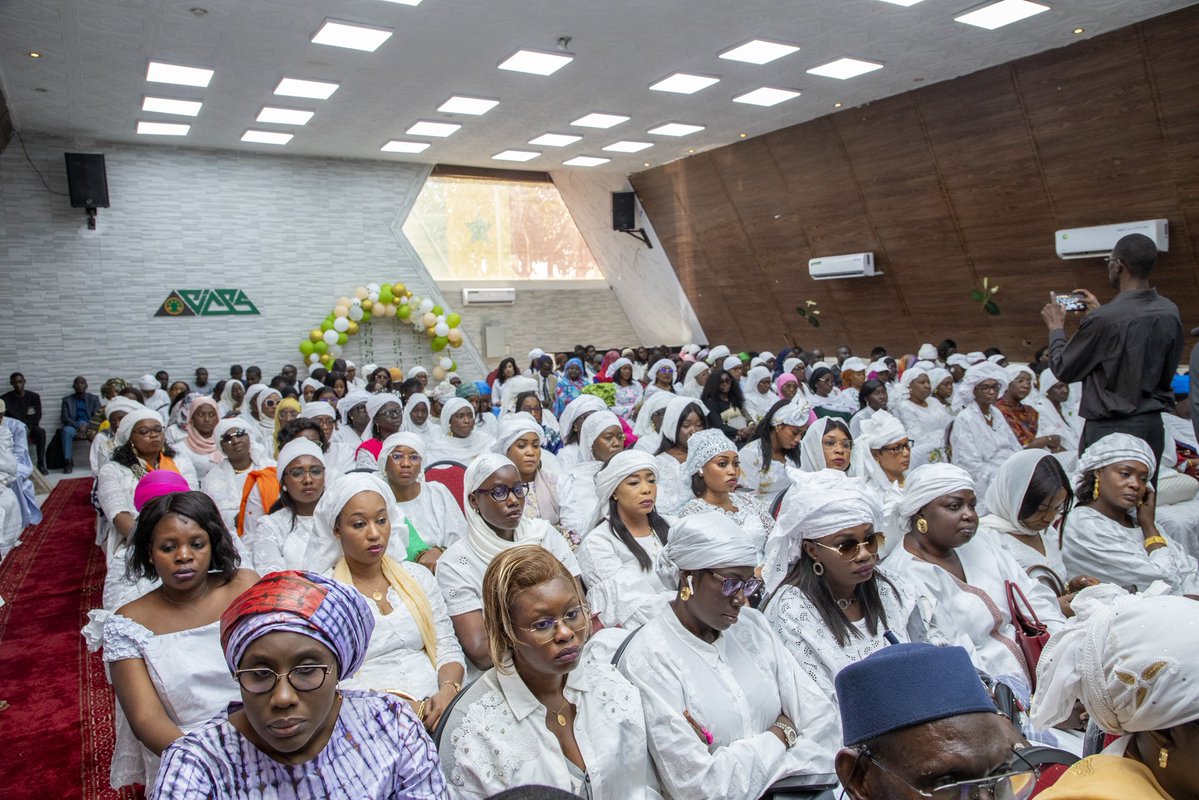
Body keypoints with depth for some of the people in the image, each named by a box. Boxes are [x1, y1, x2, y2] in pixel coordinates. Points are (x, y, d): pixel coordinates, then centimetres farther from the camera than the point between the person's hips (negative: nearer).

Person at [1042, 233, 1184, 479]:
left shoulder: (1103, 320, -20)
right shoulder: (1170, 313, 1)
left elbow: (1064, 369, -8)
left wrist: (1056, 328, 10)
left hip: (1110, 429, -7)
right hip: (1153, 425, 7)